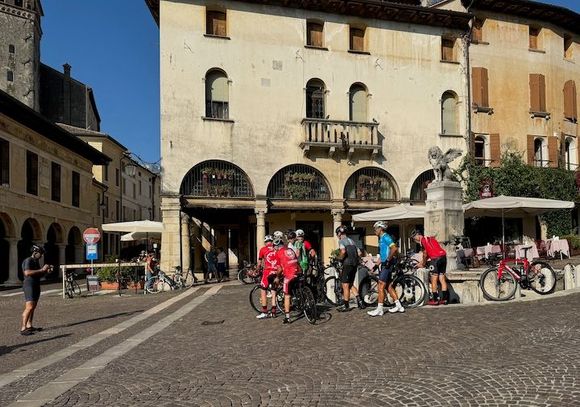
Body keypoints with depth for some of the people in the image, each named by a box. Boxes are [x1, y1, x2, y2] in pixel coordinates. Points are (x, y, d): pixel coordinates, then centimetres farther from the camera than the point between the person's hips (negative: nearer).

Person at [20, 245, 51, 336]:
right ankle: (23, 328, -16)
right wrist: (41, 269, -22)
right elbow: (27, 273, -24)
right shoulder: (28, 261, -9)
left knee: (33, 307, 9)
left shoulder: (36, 261, 19)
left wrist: (46, 271, 7)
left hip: (36, 286, 9)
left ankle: (29, 326, 15)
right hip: (29, 286, -9)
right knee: (29, 307, -16)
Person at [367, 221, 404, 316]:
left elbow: (394, 248, -25)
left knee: (381, 286, -9)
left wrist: (388, 260, -23)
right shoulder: (381, 239, 19)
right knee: (388, 286, 13)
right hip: (383, 265, 10)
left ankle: (379, 309, -6)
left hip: (387, 265, -10)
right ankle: (399, 306, 20)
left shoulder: (385, 237, -12)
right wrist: (377, 264, 24)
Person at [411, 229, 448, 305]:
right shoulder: (431, 238, 24)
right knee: (442, 279, 11)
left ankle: (435, 300, 0)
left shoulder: (422, 240, 3)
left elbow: (425, 254, 3)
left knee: (434, 280, 0)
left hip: (435, 258, -8)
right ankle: (444, 299, 13)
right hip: (443, 256, 8)